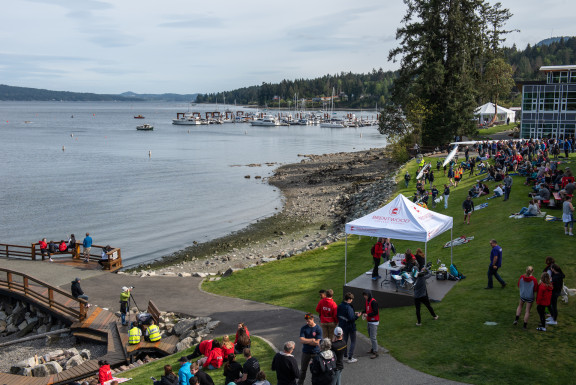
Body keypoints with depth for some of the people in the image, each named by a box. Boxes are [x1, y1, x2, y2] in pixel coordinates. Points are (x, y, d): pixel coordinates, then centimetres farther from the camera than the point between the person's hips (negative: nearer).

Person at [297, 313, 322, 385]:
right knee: (303, 369, 12)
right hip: (306, 352, 2)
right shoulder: (303, 328, -5)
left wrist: (306, 341, -12)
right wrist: (311, 340, -20)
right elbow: (301, 340, -14)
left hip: (315, 352, -2)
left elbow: (317, 343, -16)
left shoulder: (318, 329, -12)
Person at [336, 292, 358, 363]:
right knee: (353, 342, 7)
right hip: (350, 327, -7)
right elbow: (351, 318, -27)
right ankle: (350, 358, 7)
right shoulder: (349, 307, -24)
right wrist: (357, 316, -10)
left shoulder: (340, 306, 0)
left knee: (344, 341, 18)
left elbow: (338, 316, 9)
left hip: (343, 327, 7)